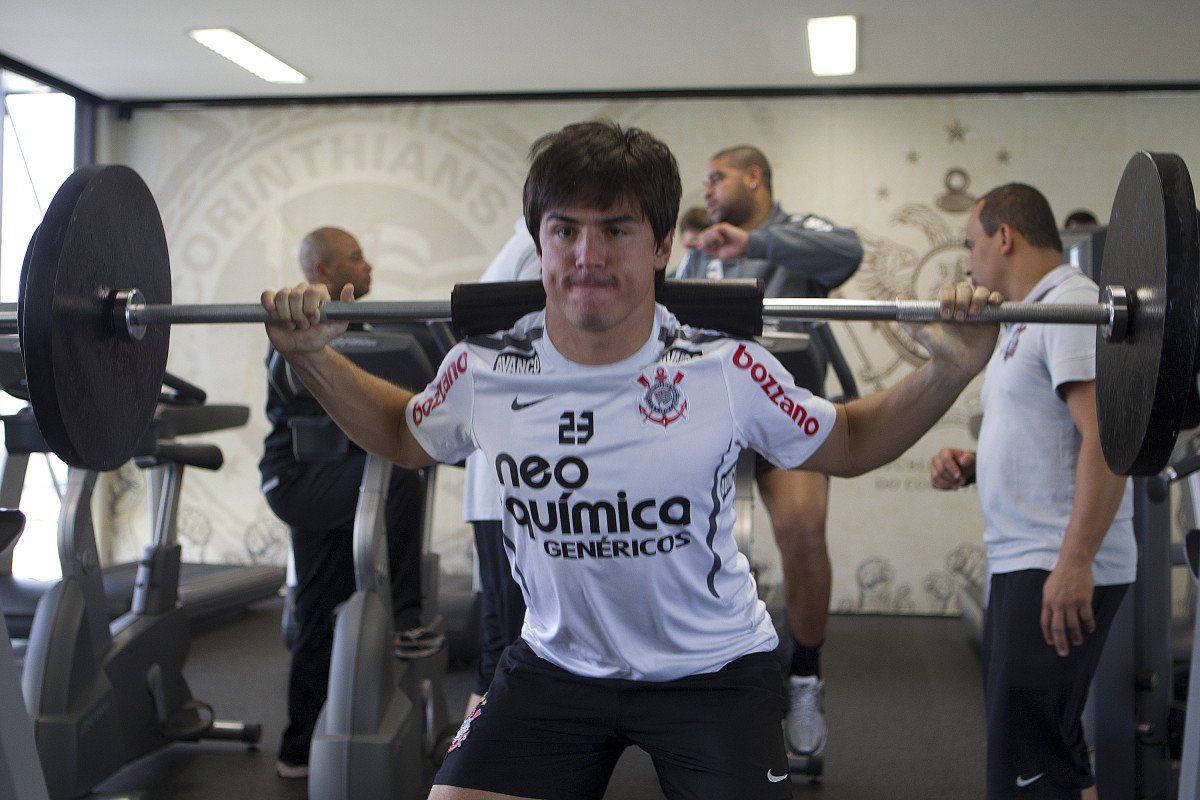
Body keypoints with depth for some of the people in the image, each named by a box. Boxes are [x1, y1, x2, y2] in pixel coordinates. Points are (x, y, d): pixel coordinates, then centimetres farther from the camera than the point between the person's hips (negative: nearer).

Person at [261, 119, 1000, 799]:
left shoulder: (729, 370, -18)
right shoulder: (482, 372, -13)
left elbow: (849, 446, 0)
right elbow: (405, 437, 11)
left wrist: (951, 370, -14)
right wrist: (311, 357, 0)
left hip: (713, 669, -1)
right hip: (556, 664, 2)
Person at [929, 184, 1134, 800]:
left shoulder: (1075, 307, -11)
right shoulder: (1027, 322, 21)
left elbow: (1105, 439, -21)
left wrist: (1074, 563, -26)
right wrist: (970, 465, 9)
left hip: (1063, 571, -10)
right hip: (1021, 564, 10)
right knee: (1048, 748, 17)